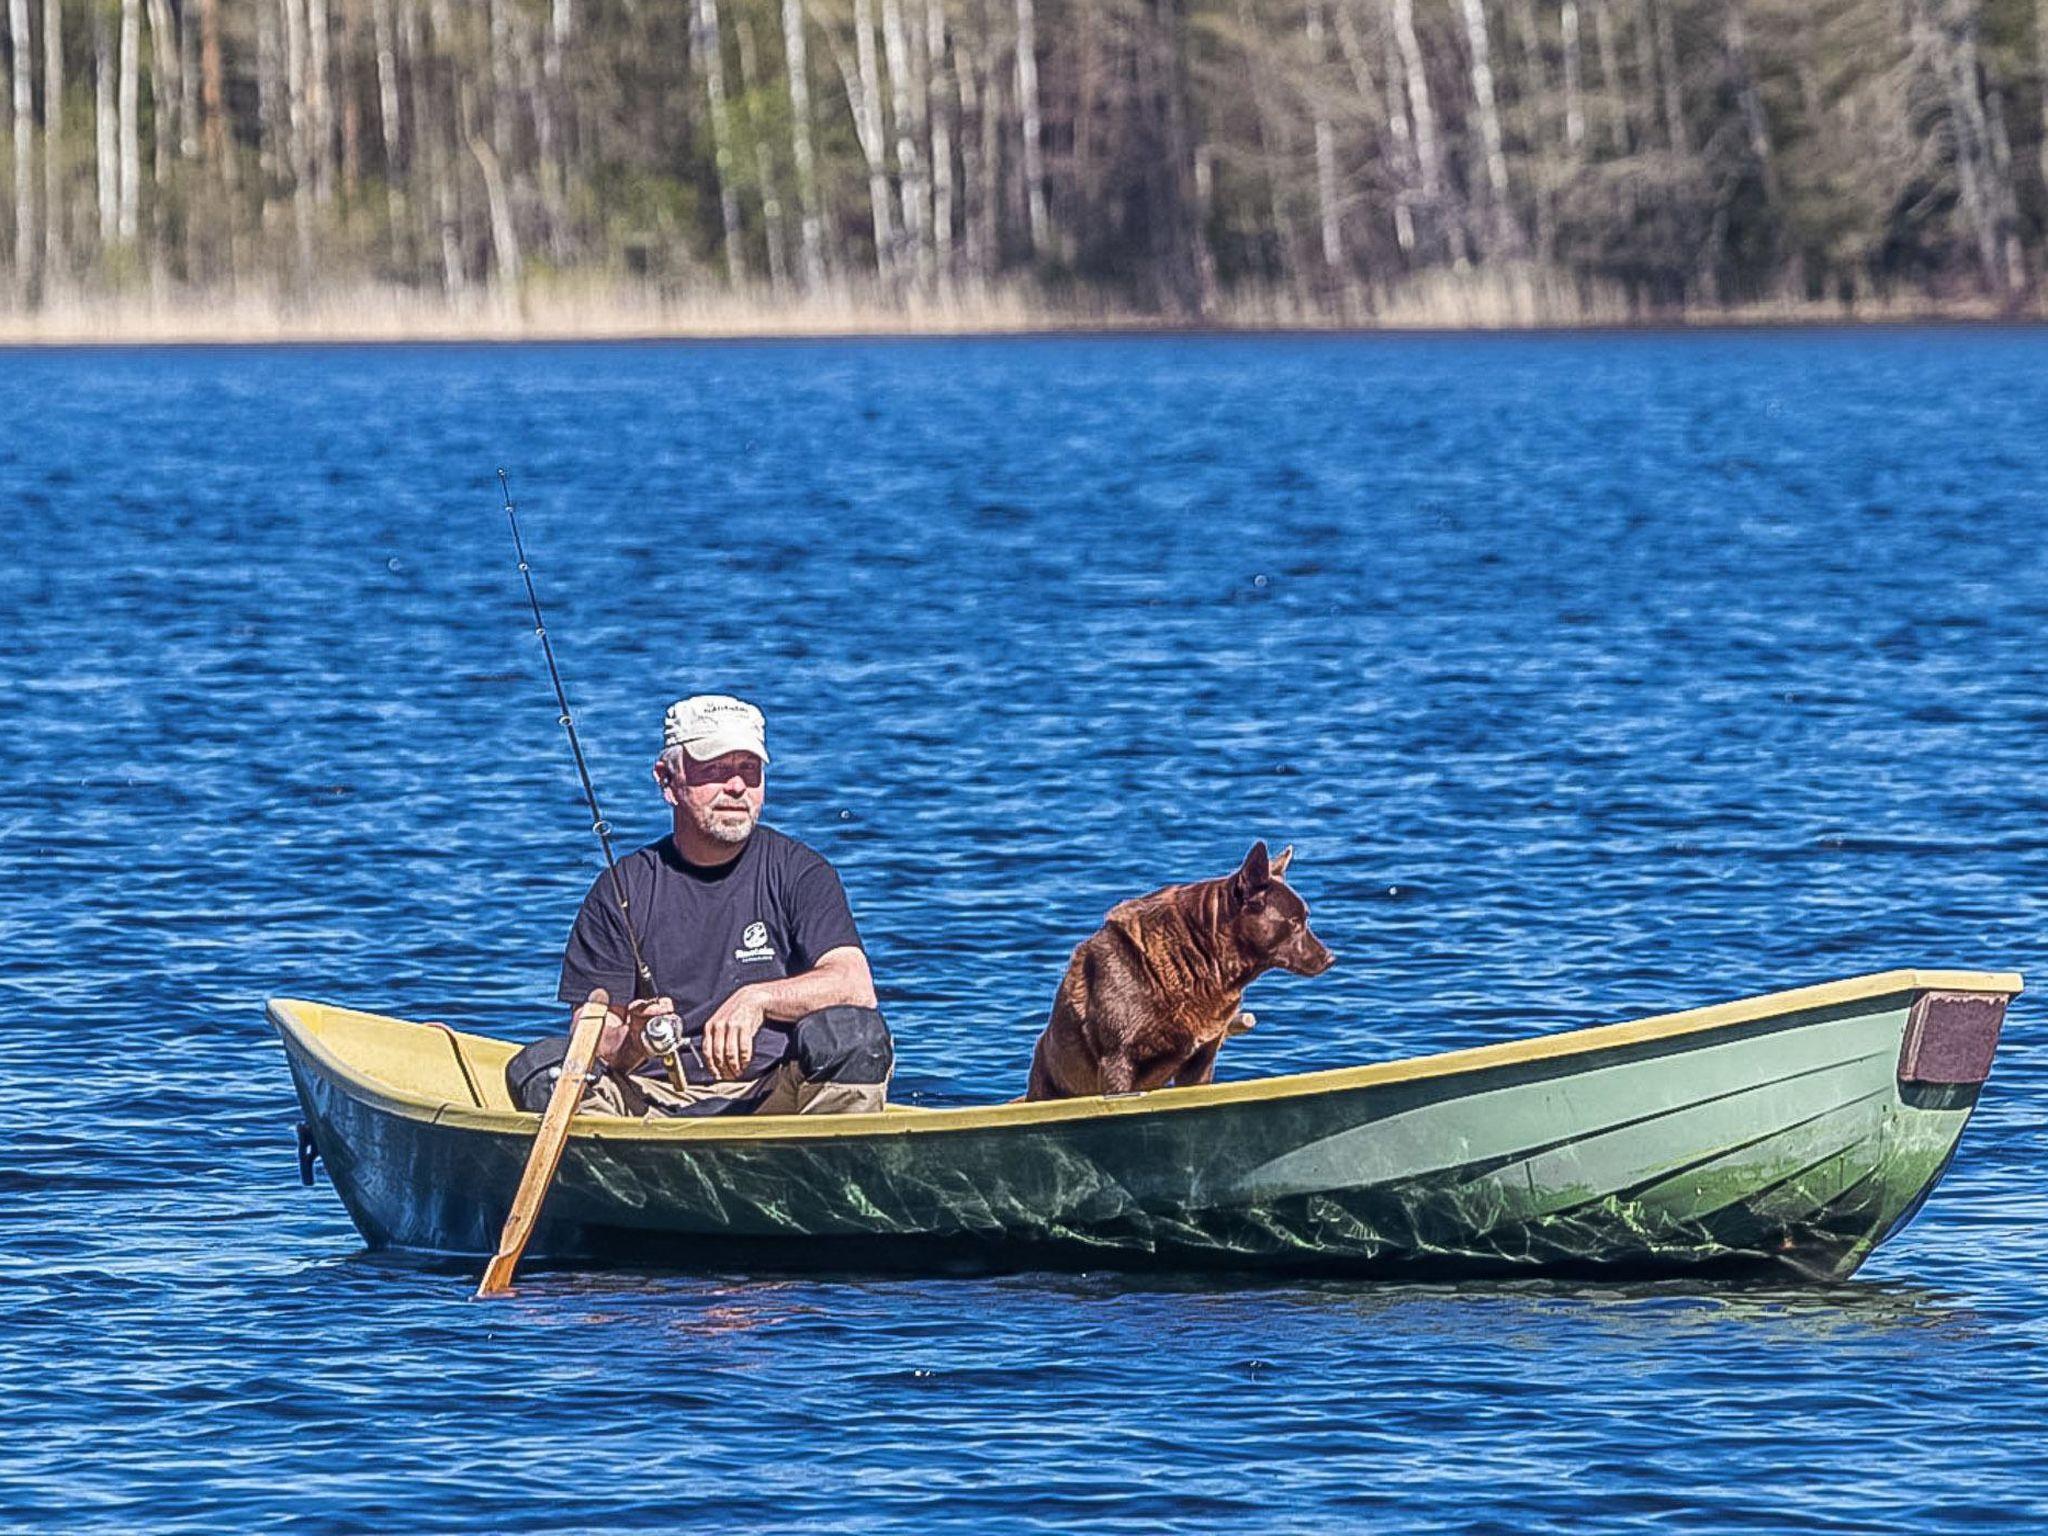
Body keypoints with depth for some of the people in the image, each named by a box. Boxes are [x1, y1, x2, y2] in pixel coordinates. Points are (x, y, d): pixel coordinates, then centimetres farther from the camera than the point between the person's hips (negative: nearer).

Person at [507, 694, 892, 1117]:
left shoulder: (797, 872, 6)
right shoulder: (621, 889, 8)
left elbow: (856, 987, -9)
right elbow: (592, 1042, 2)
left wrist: (757, 999, -25)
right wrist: (631, 1046, -22)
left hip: (772, 1098, -1)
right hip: (652, 1105, 1)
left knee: (853, 1035, -30)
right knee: (541, 1069, -25)